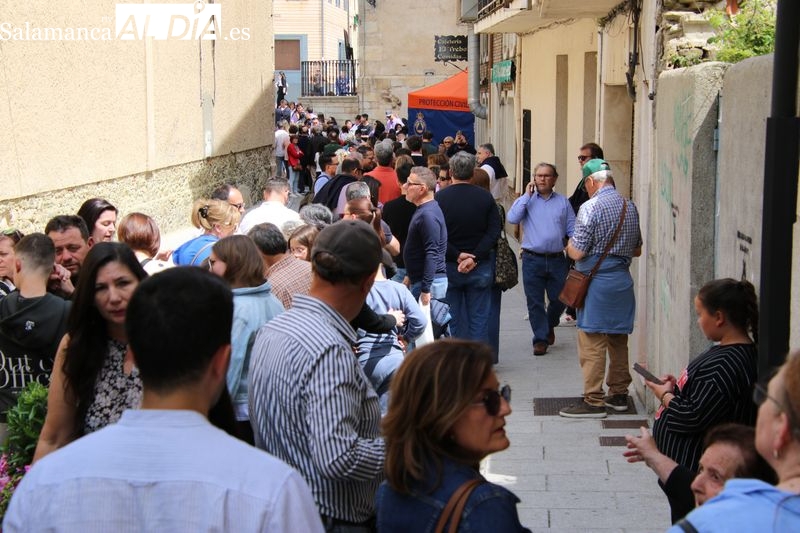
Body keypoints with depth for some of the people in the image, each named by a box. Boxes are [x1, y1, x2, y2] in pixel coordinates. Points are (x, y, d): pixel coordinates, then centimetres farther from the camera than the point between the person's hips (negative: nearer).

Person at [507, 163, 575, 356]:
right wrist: (527, 195, -12)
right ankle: (540, 339, 11)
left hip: (557, 259, 2)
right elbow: (512, 218, -13)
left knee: (559, 299, 7)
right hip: (532, 259, -2)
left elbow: (572, 229, 9)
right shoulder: (526, 200, 4)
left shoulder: (563, 202, 9)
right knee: (535, 302, 1)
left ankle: (549, 325, 35)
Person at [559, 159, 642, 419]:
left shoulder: (590, 207, -14)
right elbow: (637, 250, 17)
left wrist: (569, 244, 6)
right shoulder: (630, 206, 8)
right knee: (618, 339, 15)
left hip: (597, 280, -7)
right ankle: (619, 394, 24)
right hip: (623, 278, 7)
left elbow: (577, 252, -15)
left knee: (592, 342, -3)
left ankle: (593, 401, -1)